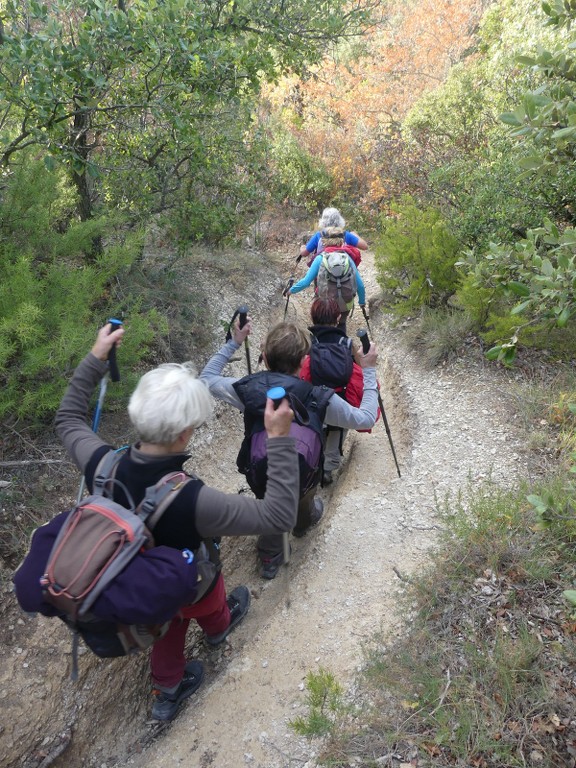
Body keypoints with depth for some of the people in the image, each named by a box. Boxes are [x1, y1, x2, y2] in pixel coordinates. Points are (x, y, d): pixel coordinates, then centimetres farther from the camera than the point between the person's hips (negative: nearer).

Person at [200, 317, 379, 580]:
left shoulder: (247, 389, -25)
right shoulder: (320, 399, -29)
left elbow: (206, 378, -5)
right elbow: (366, 419, -12)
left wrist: (233, 343, 0)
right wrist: (369, 371, -6)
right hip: (302, 480, 0)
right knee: (303, 500, 36)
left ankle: (269, 559, 47)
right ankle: (303, 523, 66)